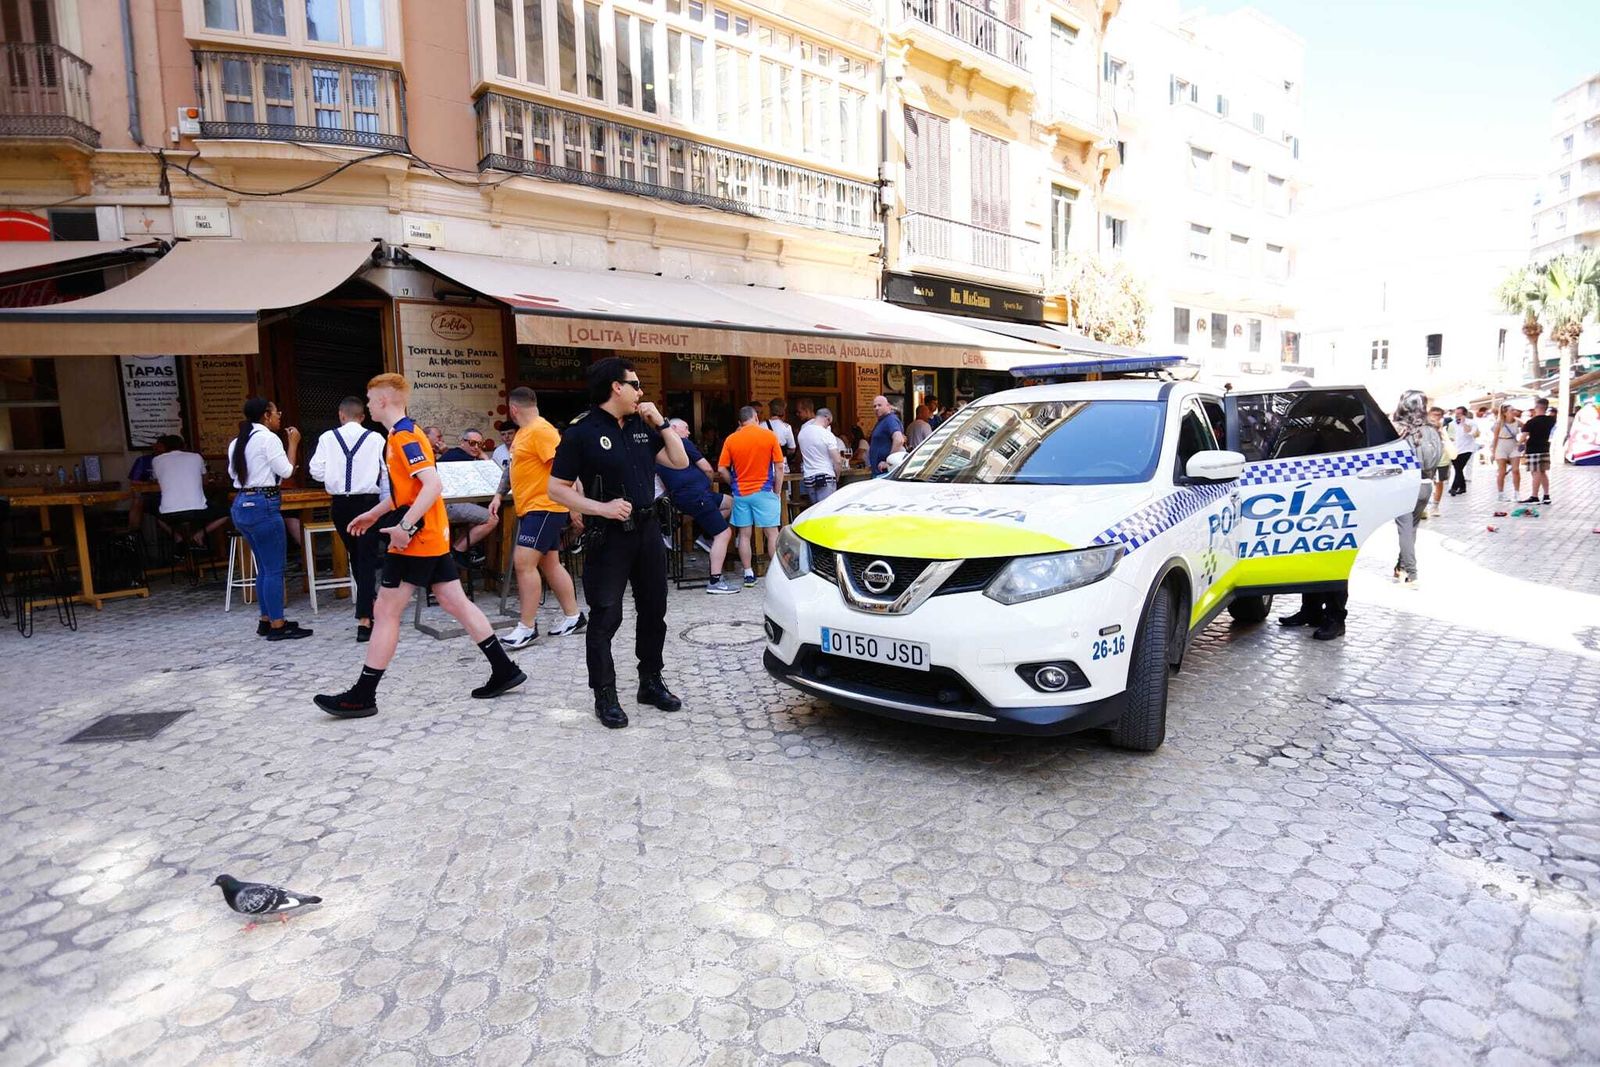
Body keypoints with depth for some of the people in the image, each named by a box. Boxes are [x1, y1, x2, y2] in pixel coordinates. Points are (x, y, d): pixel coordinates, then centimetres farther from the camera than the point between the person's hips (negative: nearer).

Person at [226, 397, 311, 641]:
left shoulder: (237, 443, 14)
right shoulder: (268, 438, -10)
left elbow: (233, 473, 21)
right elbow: (286, 470, -9)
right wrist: (293, 444, 1)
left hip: (241, 504, 9)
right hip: (263, 505, -9)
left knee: (264, 566, 17)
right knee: (274, 568, -4)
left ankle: (266, 620, 23)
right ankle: (277, 626, 0)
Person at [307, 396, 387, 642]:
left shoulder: (327, 438, 0)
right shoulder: (375, 438, -4)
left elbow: (316, 471, -3)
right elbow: (388, 472, -5)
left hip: (340, 504, 3)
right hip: (368, 502, -2)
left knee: (354, 555, 21)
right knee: (367, 558, -3)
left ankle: (368, 601, 37)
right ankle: (364, 620, -11)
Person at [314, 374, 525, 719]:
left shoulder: (403, 437, -14)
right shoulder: (404, 434, 17)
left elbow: (433, 485, -26)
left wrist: (404, 526, -28)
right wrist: (375, 513, 29)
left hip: (415, 540, -10)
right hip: (433, 537, 10)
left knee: (386, 613, -3)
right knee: (456, 603, 9)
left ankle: (362, 696, 6)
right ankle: (504, 670, 11)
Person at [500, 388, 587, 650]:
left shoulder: (542, 430, -16)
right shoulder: (524, 432, 15)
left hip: (544, 508, -10)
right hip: (531, 508, 10)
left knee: (523, 562, -12)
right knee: (549, 564, 12)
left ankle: (527, 628, -6)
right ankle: (573, 617, 20)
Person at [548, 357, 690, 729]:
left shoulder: (642, 427, 11)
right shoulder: (582, 433, -8)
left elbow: (680, 461, 10)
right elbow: (557, 489, -9)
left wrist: (661, 423, 2)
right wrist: (602, 508, -19)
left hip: (647, 528, 6)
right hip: (608, 535, -6)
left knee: (653, 611, 13)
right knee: (605, 618, -2)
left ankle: (651, 682, 28)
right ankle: (605, 697, 9)